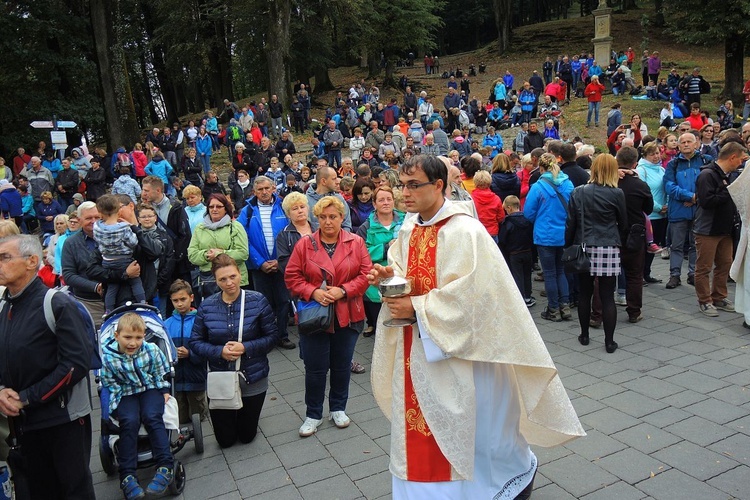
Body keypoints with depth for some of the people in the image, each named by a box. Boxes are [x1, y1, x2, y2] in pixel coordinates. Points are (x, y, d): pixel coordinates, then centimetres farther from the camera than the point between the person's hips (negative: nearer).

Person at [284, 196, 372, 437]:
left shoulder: (356, 243, -1)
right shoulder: (305, 244, -1)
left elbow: (366, 273, -4)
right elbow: (292, 276, -1)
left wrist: (343, 290, -16)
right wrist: (313, 292, -16)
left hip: (347, 315, 1)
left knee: (342, 365, 14)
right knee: (315, 368, 6)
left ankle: (338, 408, 34)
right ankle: (313, 414, 23)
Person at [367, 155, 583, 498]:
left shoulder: (463, 231, -18)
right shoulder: (408, 229, 5)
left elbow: (468, 293, -23)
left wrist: (416, 307, -21)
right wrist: (389, 275, -8)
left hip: (457, 349, -7)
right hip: (415, 348, 7)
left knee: (469, 426, 10)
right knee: (419, 426, 15)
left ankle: (520, 470, 37)